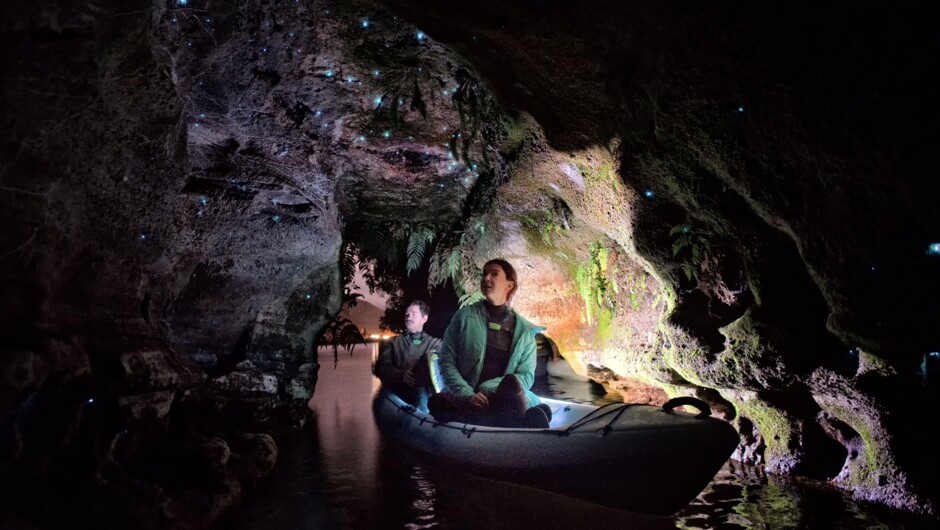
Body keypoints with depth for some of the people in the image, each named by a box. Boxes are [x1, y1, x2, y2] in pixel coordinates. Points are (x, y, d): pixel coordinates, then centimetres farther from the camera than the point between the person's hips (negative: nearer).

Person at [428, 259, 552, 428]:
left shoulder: (524, 330, 10)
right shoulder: (464, 316, 9)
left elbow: (526, 375, 4)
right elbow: (446, 362, 3)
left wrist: (487, 390, -13)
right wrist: (467, 395, -15)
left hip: (502, 399, -1)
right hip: (465, 400, 1)